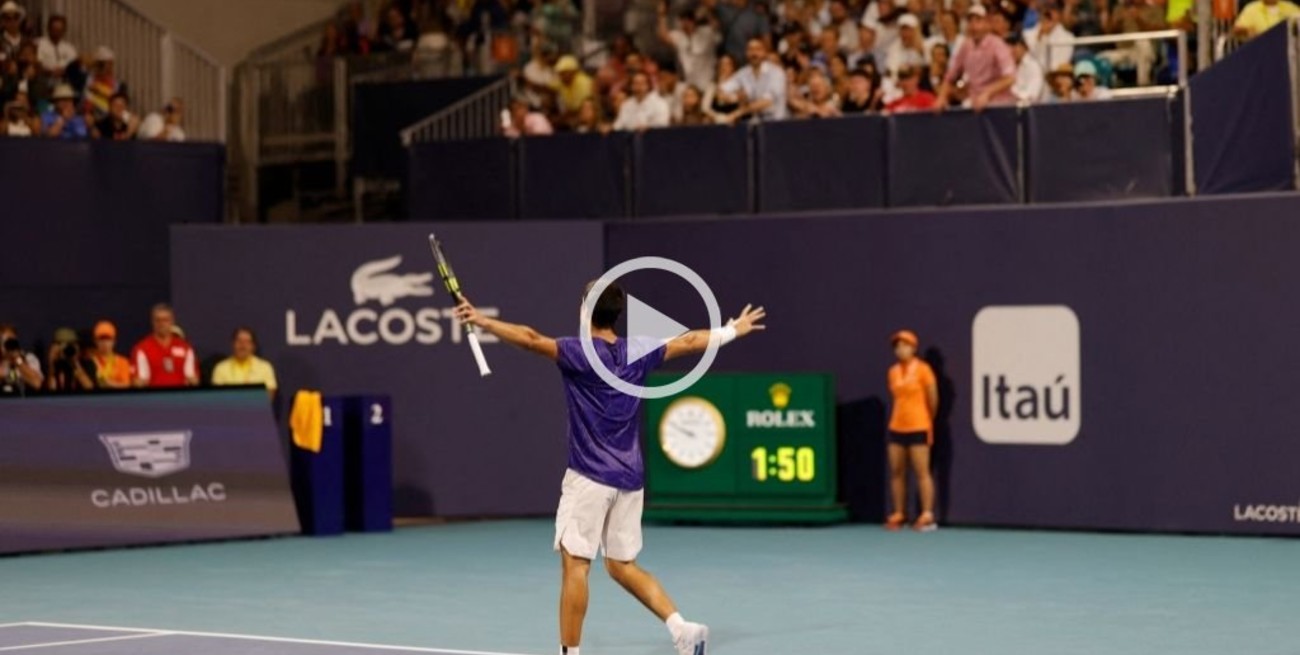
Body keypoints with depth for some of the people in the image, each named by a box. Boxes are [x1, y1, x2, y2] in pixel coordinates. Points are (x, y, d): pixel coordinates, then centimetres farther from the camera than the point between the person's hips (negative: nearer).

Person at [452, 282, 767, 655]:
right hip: (629, 477, 7)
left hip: (590, 477, -7)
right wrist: (732, 331, 34)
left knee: (575, 564, -4)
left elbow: (531, 339, -25)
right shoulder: (638, 351, 7)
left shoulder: (579, 352, -10)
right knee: (622, 566, 16)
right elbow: (689, 342, 20)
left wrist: (482, 321, -26)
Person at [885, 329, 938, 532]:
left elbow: (933, 399, -1)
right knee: (896, 472, 5)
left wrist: (928, 420, 9)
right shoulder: (893, 372, 9)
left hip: (918, 428, -6)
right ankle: (899, 514, 11)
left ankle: (927, 516, -4)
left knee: (922, 472, -5)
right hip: (897, 427, 6)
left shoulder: (923, 369, -7)